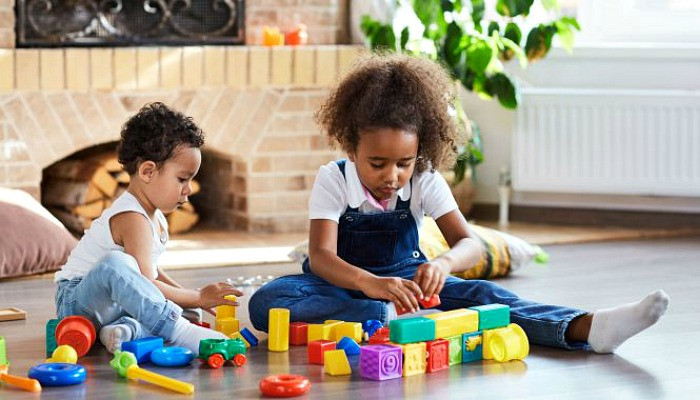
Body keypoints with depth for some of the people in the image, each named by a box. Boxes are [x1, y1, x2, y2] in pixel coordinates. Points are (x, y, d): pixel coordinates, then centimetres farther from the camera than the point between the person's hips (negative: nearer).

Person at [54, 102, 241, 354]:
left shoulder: (156, 217, 13)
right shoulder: (133, 219, -20)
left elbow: (150, 273, 25)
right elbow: (146, 282, -26)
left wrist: (190, 296, 10)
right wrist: (198, 298, -19)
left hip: (111, 303, 10)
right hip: (76, 302, -10)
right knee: (116, 264, -40)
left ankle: (127, 329, -29)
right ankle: (181, 332, -49)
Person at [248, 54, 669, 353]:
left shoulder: (425, 182, -9)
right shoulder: (333, 181, -16)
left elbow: (469, 243, -15)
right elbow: (321, 255, -28)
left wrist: (444, 263, -42)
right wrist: (369, 284, -50)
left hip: (403, 277, 2)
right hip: (344, 282, -2)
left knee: (482, 293, -26)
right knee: (267, 302, -34)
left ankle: (588, 327, -43)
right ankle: (388, 318, -44)